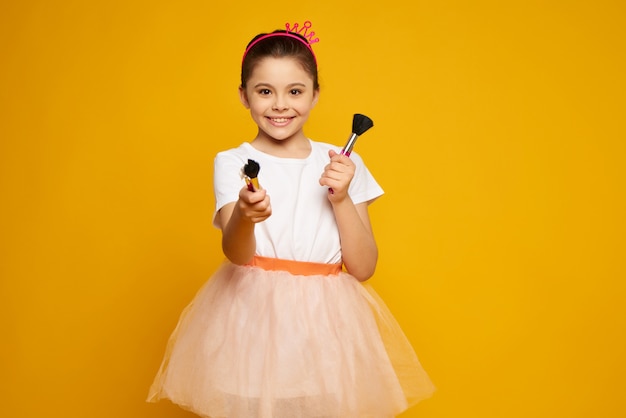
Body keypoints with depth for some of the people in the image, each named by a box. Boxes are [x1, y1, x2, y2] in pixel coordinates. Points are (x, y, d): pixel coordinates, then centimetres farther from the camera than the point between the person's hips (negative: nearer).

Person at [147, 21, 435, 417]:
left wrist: (341, 198, -13)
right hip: (250, 318, -1)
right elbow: (237, 255, -17)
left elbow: (363, 268, 0)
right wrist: (244, 215, -38)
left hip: (326, 322, 2)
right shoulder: (232, 162, -2)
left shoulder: (342, 163, 3)